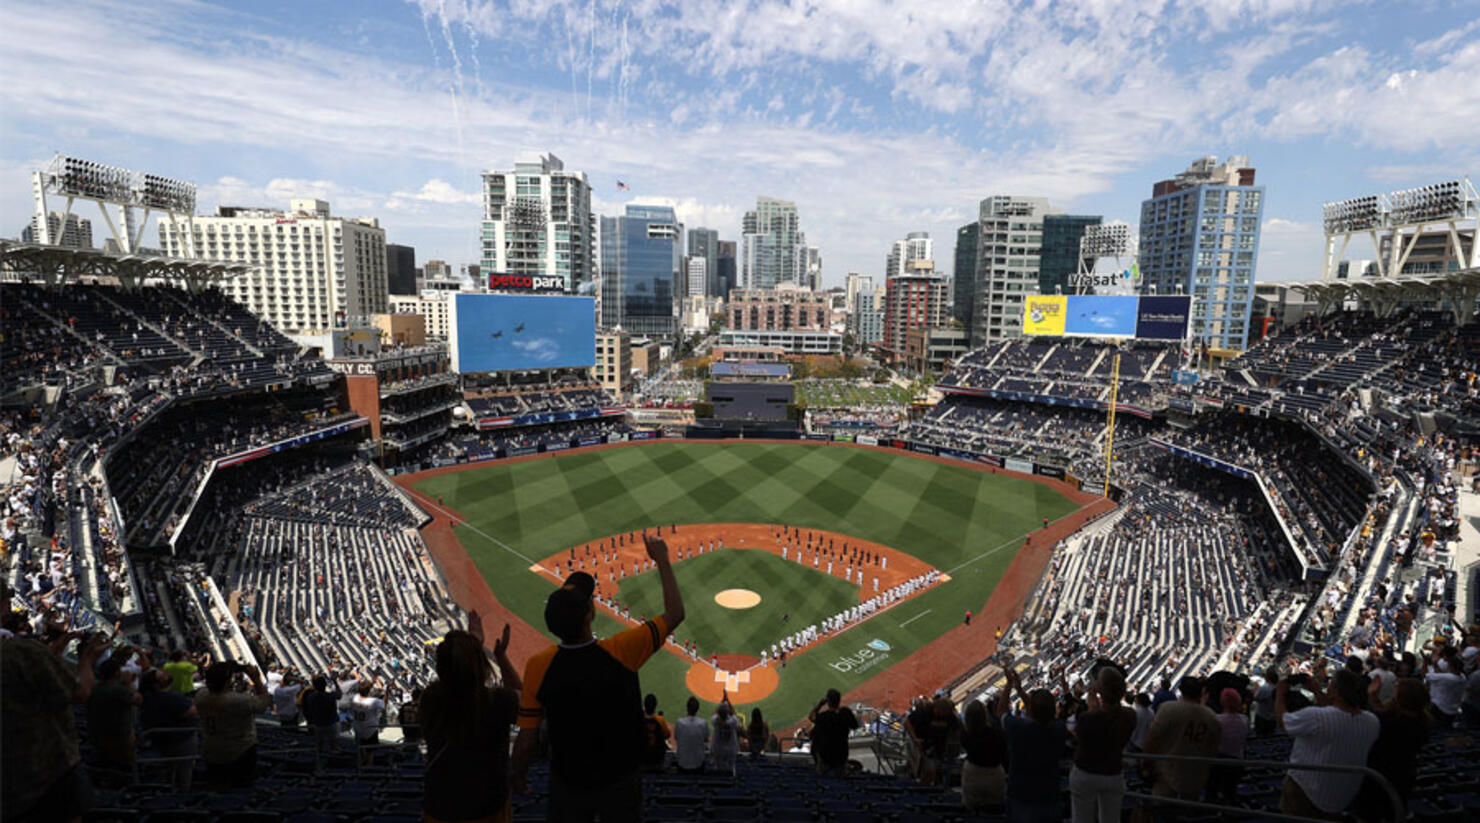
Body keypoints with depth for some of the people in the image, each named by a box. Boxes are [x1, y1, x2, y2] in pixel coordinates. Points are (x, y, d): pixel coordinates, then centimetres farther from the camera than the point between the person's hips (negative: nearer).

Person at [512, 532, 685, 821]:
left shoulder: (538, 667, -22)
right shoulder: (621, 652, -26)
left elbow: (526, 739, -12)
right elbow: (675, 614, -14)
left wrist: (518, 777, 9)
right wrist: (662, 560, -7)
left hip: (568, 785, 1)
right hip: (621, 781, 0)